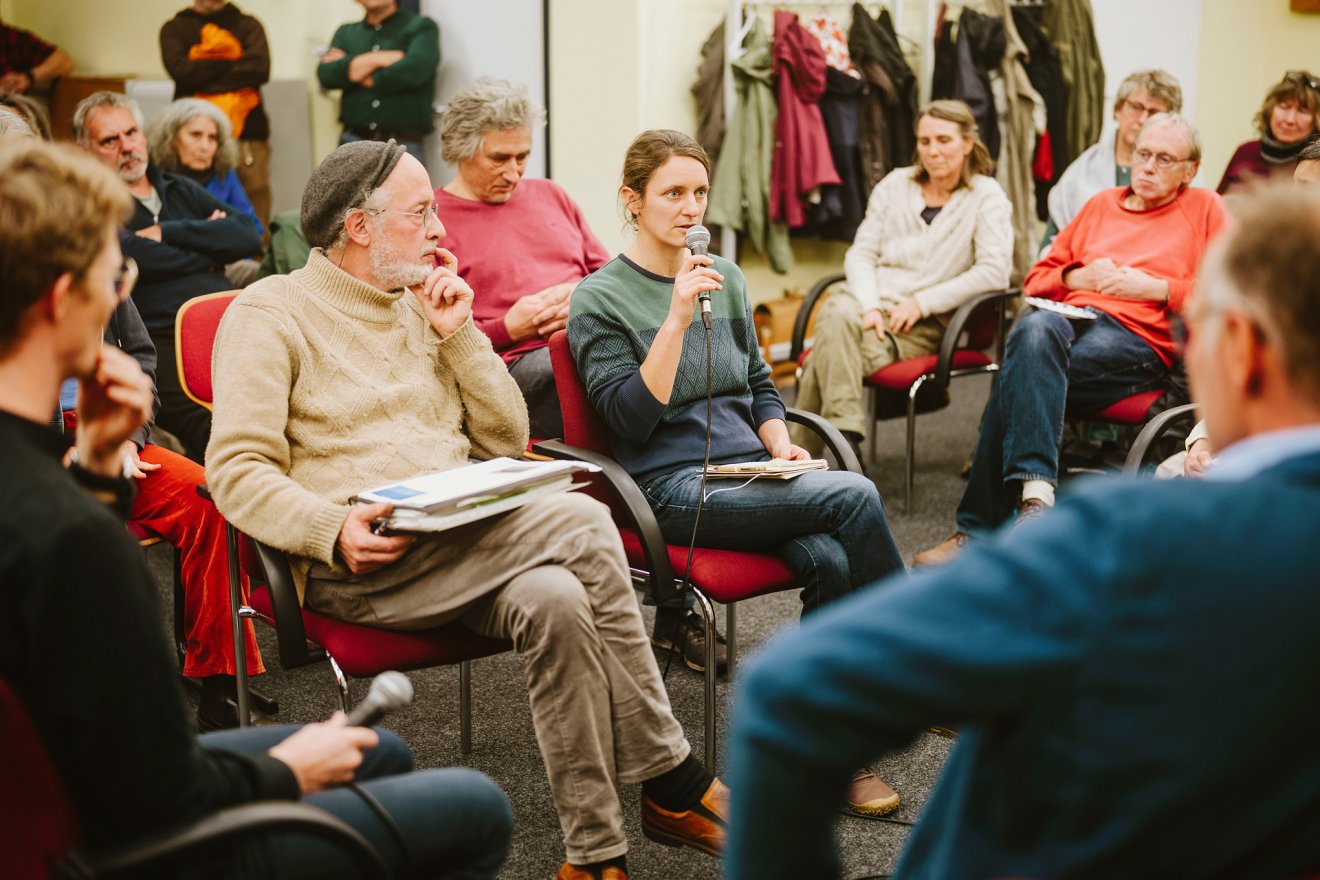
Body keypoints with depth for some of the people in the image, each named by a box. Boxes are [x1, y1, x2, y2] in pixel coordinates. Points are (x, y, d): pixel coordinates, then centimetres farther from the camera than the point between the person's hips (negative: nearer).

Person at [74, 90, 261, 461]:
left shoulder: (182, 190, 27)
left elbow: (249, 235, 12)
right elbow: (132, 257, -10)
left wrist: (167, 233, 2)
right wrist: (208, 251, 7)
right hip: (162, 343, -5)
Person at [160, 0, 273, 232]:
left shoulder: (248, 25, 15)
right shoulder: (174, 28, 14)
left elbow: (260, 69, -3)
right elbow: (179, 70, -5)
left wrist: (203, 72, -3)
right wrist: (232, 62, -2)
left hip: (248, 135, 0)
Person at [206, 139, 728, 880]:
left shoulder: (420, 306, 22)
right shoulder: (271, 313, 2)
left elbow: (506, 440, 17)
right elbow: (237, 470, -9)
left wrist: (458, 333, 6)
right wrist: (333, 530, -26)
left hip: (464, 534, 6)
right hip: (357, 564, -6)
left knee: (554, 599, -29)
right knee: (582, 525, -27)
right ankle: (675, 782, -17)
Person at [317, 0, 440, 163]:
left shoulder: (422, 27, 6)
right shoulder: (346, 33, 17)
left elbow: (413, 70, -13)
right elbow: (326, 75, 1)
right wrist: (376, 59, -7)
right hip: (352, 145, 3)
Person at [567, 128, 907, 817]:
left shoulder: (725, 278, 17)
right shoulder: (599, 299, -1)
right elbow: (632, 418, -11)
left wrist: (781, 445, 5)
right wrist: (678, 316, -17)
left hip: (749, 471, 5)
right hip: (674, 488, -5)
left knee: (830, 559, -28)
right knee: (853, 495, -25)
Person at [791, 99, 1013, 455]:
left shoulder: (986, 196, 4)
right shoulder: (895, 184, 16)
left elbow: (994, 271, -8)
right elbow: (860, 253, 11)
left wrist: (921, 302, -13)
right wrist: (869, 306, -9)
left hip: (928, 324, -3)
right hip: (871, 303, 3)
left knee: (831, 351, -31)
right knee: (837, 313, -34)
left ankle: (803, 452, -28)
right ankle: (845, 436, -35)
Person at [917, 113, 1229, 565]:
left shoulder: (1204, 209, 18)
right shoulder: (1102, 205, 30)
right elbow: (1037, 280, 30)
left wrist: (1153, 287, -4)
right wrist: (1079, 277, 8)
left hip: (1139, 338, -4)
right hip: (1072, 319, 4)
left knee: (1021, 377, -32)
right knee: (1035, 328, -36)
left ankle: (978, 528, -34)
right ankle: (1035, 492, -44)